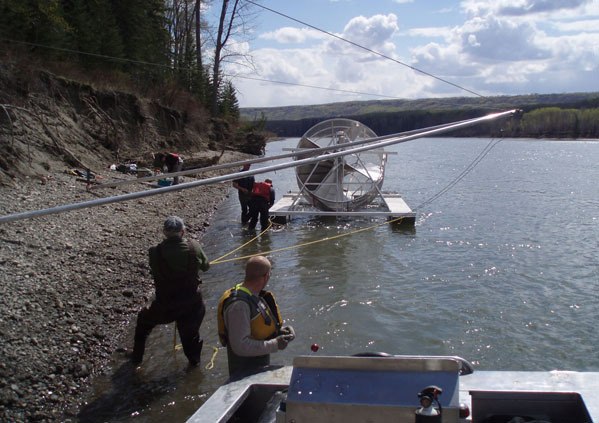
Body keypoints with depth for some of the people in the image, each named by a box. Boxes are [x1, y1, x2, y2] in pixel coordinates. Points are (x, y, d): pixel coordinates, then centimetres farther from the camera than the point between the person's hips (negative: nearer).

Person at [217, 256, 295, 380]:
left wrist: (280, 331, -3)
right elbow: (240, 346, -30)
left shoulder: (255, 296, 4)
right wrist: (275, 345, -24)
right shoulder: (238, 305, -28)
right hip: (245, 373, -10)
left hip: (261, 368, 10)